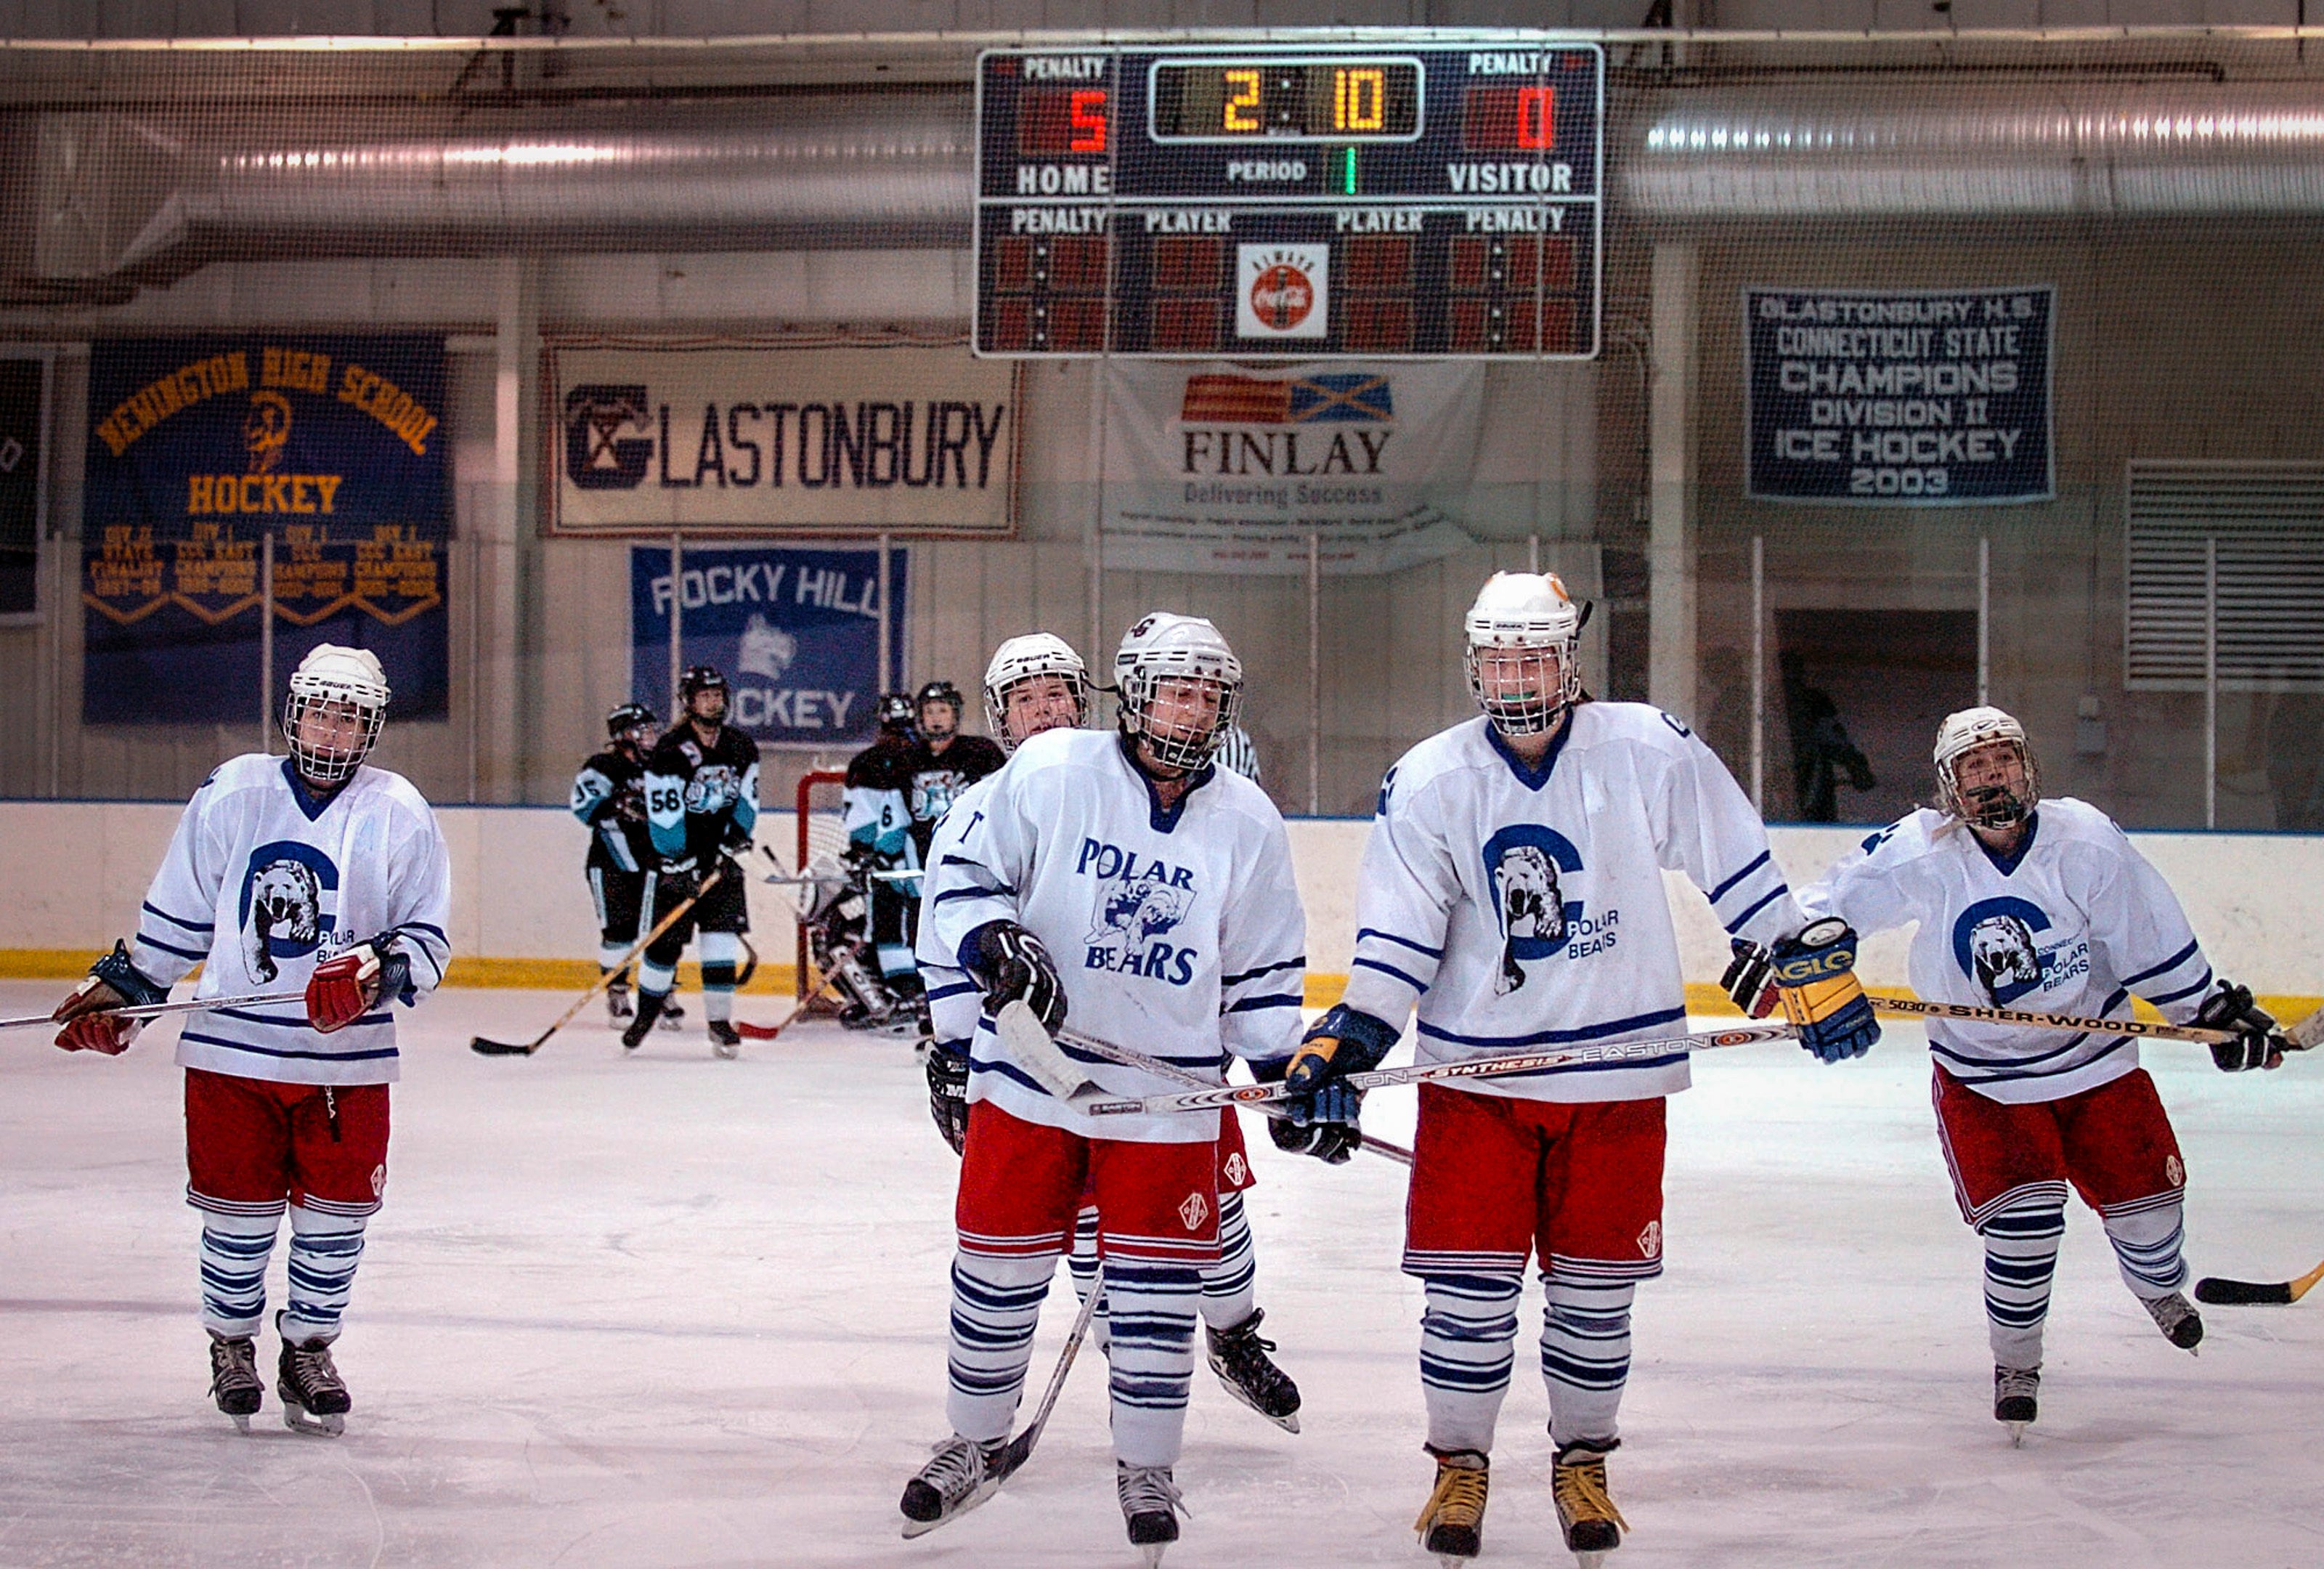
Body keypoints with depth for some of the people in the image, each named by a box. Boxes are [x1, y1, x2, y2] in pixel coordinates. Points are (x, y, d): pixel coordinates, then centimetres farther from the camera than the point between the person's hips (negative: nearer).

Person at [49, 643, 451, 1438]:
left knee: (335, 1215, 4)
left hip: (348, 1055, 0)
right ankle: (231, 1344, 28)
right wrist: (120, 987, 13)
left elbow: (428, 938, 1)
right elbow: (177, 912, 13)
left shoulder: (399, 813, 0)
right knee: (239, 1213, 6)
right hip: (233, 1046, 0)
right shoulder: (232, 793, 3)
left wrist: (380, 970, -18)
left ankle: (309, 1349, 25)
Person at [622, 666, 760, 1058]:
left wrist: (733, 841, -7)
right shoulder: (669, 752, -13)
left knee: (721, 937, -5)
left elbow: (748, 801, 9)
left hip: (722, 859, 4)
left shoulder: (741, 748, 4)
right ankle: (646, 1013, 16)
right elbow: (663, 816, -16)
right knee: (666, 941, -2)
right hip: (679, 860, -4)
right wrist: (684, 866, -20)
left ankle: (719, 1019, -1)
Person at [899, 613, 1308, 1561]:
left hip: (1167, 1095, 1)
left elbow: (1262, 968, 10)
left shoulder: (1248, 823, 2)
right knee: (1000, 1269, 9)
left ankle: (1145, 1469, 19)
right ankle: (975, 1444, 29)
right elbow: (960, 874, -3)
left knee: (1156, 1291, 3)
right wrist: (994, 946, -20)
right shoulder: (1049, 772, -6)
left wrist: (1287, 1072, 3)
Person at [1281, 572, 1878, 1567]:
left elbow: (1739, 868, 2)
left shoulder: (1649, 752, -6)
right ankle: (1460, 1469, 17)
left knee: (1595, 1286, 9)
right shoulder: (1426, 783, -4)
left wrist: (1816, 967, 3)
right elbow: (1398, 936, -4)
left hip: (1616, 1073, 0)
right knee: (1470, 1281, -2)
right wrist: (1347, 1037, -15)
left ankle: (1583, 1465, 28)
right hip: (1476, 1071, 0)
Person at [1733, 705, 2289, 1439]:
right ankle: (2016, 1364, 10)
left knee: (2144, 1195, 8)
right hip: (1984, 1078, -2)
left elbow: (2152, 938, -6)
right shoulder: (1918, 854, -18)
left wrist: (2218, 1009, -2)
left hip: (2093, 1053, 2)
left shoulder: (2084, 838, -15)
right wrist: (1774, 949, -4)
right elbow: (1833, 900, -2)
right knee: (2023, 1219, -15)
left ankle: (2161, 1289, 46)